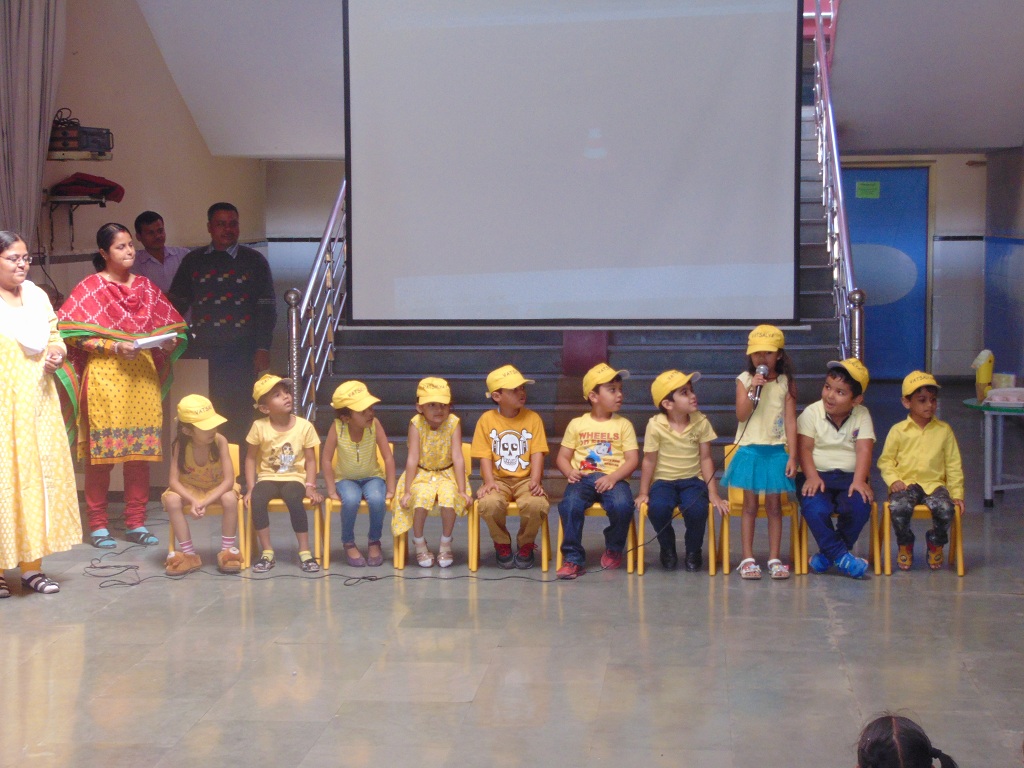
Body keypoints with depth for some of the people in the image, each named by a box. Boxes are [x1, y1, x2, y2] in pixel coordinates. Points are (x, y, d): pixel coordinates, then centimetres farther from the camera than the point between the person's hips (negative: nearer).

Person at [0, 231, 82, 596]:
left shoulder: (37, 296, 13)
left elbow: (54, 338, 20)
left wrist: (57, 354, -1)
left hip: (37, 403, 6)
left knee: (38, 474, 6)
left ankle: (31, 564, 13)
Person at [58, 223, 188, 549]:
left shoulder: (146, 287, 14)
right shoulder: (90, 288, 1)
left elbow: (169, 327, 17)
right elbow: (78, 336, -5)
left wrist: (169, 341, -4)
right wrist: (115, 347, -17)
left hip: (143, 375, 4)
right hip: (104, 375, -4)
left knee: (141, 449, 3)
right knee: (100, 450, -4)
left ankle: (136, 522, 11)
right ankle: (98, 525, 4)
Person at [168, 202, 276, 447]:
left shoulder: (254, 261, 8)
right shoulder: (193, 261, 13)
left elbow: (267, 308, 6)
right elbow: (176, 303, 13)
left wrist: (263, 348, -3)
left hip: (241, 352, -2)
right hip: (202, 351, 2)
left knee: (238, 415, -4)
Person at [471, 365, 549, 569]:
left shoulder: (533, 418, 4)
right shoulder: (487, 419, 2)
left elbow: (537, 453, -2)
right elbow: (485, 455, -1)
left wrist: (535, 481, -17)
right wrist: (489, 482, -17)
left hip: (525, 479, 0)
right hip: (498, 480, 0)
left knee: (536, 504, -33)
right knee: (490, 503, -35)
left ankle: (526, 545, -1)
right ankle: (502, 545, -3)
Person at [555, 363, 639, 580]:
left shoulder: (623, 425, 12)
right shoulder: (577, 424, 14)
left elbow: (632, 459, 2)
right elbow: (562, 457, 14)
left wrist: (613, 478, -15)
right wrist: (569, 472, -9)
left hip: (613, 479, 0)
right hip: (583, 478, 0)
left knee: (622, 505, -32)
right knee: (570, 504, -33)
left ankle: (614, 549, -1)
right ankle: (573, 559, -22)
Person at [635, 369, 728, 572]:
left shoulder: (701, 422, -4)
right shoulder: (656, 425, -10)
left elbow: (706, 459, -1)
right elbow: (649, 461, -3)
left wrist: (713, 493, -5)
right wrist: (643, 493, -2)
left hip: (693, 480, 1)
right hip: (663, 481, -1)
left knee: (697, 509, -31)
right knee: (657, 508, -33)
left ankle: (693, 551, 2)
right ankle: (667, 548, 0)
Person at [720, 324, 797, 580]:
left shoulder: (786, 383, 1)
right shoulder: (745, 380, 1)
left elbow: (790, 421, -1)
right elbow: (741, 415, -8)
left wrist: (792, 457, -5)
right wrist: (753, 390, -20)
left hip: (776, 451, 0)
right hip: (750, 451, 0)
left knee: (774, 506, 5)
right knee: (750, 506, 4)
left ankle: (774, 559, 12)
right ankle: (748, 559, 9)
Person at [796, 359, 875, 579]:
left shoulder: (862, 416, 4)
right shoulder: (811, 412, 1)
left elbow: (864, 449, -6)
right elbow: (804, 447, -6)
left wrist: (859, 480, -22)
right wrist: (812, 477, -22)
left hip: (849, 476, 2)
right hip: (818, 475, -2)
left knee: (860, 507, -28)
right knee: (815, 509, -32)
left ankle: (827, 553, -4)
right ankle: (841, 557, -13)